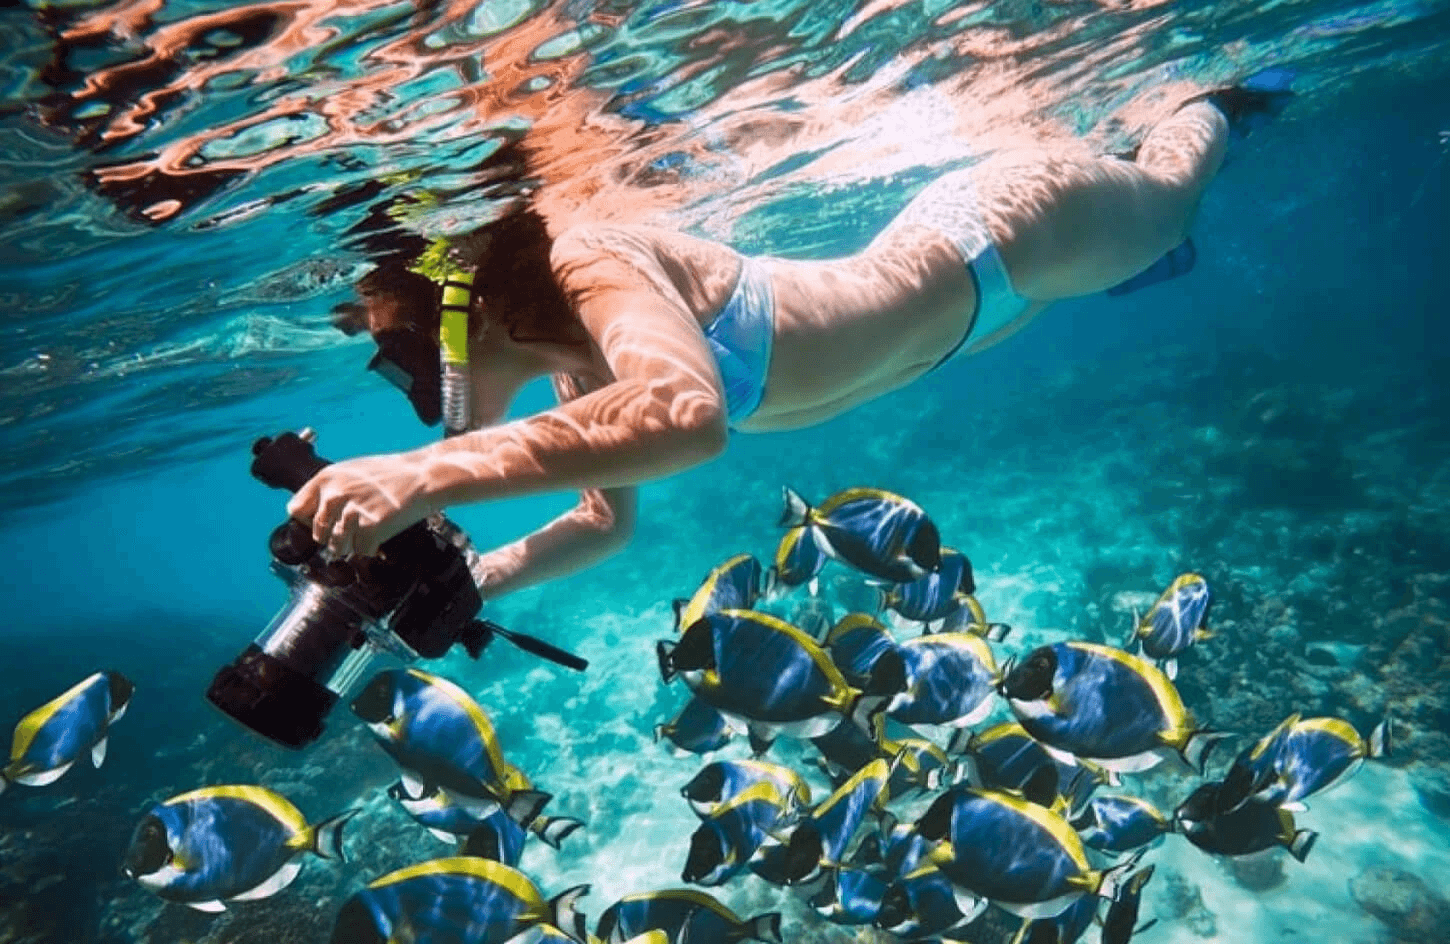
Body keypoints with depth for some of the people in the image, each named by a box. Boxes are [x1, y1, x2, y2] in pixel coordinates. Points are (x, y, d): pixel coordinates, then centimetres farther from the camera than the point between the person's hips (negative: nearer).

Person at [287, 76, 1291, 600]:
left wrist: (435, 473, -59)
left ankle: (1212, 107, 56)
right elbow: (608, 520, 0)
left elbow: (685, 412, -58)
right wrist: (465, 581, -13)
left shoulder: (593, 267, -38)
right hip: (932, 252, 6)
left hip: (1007, 229, -6)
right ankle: (1181, 114, 66)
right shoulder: (580, 363, -12)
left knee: (1167, 193, 28)